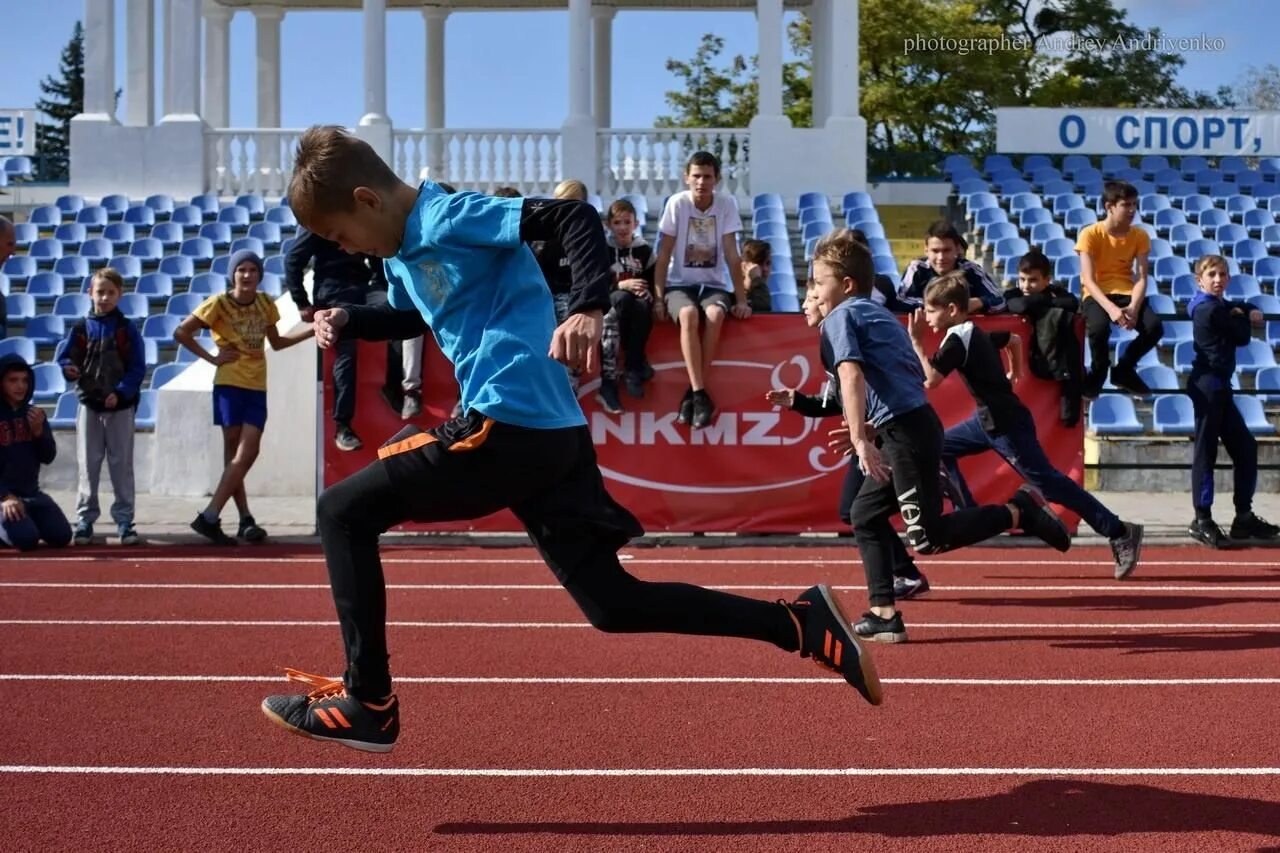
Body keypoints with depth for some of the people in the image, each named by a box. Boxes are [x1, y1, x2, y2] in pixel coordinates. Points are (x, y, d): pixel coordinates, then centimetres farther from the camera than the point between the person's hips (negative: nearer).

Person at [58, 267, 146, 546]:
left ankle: (124, 520, 8)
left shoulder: (127, 329, -2)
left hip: (121, 407, -2)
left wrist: (121, 392, -17)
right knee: (88, 465, 5)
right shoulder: (81, 329, 4)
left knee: (121, 466, 3)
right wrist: (68, 368, -18)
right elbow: (66, 358, 5)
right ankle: (85, 520, 10)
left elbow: (137, 367, -5)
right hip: (89, 405, 2)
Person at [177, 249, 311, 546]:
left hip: (257, 387, 4)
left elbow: (276, 342, 20)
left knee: (246, 454, -5)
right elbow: (181, 333, -7)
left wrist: (311, 330, 10)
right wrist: (211, 358, -10)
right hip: (229, 385, -4)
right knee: (235, 453, -3)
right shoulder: (219, 303, -7)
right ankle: (246, 520, -2)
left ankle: (209, 517, -1)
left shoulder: (265, 303, 8)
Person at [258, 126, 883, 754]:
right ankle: (803, 624, 8)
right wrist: (347, 320, 21)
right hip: (545, 437, 10)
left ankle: (367, 706, 2)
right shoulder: (404, 250, 20)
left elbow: (575, 218, -18)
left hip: (509, 429, -10)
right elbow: (411, 317, 40)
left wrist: (589, 310, -33)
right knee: (613, 604, 10)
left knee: (343, 512, 0)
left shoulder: (451, 216, -9)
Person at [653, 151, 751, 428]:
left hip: (714, 284, 1)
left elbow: (732, 255, -4)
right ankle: (700, 394, -34)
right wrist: (658, 298, -13)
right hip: (680, 283, -1)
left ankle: (693, 393, -24)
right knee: (689, 314, -36)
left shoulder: (726, 204, -5)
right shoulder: (677, 203, -7)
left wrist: (741, 299, -7)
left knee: (715, 314, -34)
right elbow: (664, 255, -6)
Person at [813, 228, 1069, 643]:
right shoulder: (881, 313, 25)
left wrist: (860, 439, -27)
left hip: (907, 431, -10)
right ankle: (884, 614, 15)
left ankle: (1018, 511, -6)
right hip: (915, 424, 10)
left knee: (927, 538, -9)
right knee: (865, 515, 16)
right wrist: (873, 430, 23)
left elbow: (851, 376, -19)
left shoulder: (841, 316, -2)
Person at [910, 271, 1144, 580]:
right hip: (990, 420, 10)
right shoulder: (976, 333, 13)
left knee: (1049, 483, -8)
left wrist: (916, 342, -17)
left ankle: (1120, 533, -6)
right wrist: (1015, 372, 39)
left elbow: (930, 380, -24)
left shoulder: (957, 339, -15)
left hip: (1007, 426, -10)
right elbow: (1015, 340, 29)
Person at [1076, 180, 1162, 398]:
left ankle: (1124, 370, 3)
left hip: (1127, 294, 3)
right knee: (1099, 327, -37)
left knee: (1155, 326, -25)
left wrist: (1133, 307, -25)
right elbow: (1088, 280, -15)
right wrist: (1111, 308, -31)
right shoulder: (1090, 234, -9)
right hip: (1098, 295, -3)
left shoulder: (1140, 236, 2)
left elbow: (1141, 278, -4)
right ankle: (1099, 372, -4)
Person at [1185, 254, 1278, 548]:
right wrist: (1243, 317, 8)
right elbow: (1242, 337, -11)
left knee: (1245, 448, 12)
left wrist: (1250, 312, -2)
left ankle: (1244, 518, 18)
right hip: (1208, 385, -10)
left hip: (1219, 387, 10)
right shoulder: (1212, 309, -14)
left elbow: (1240, 309, 20)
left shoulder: (1219, 306, 16)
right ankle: (1202, 520, -2)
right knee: (1206, 451, -6)